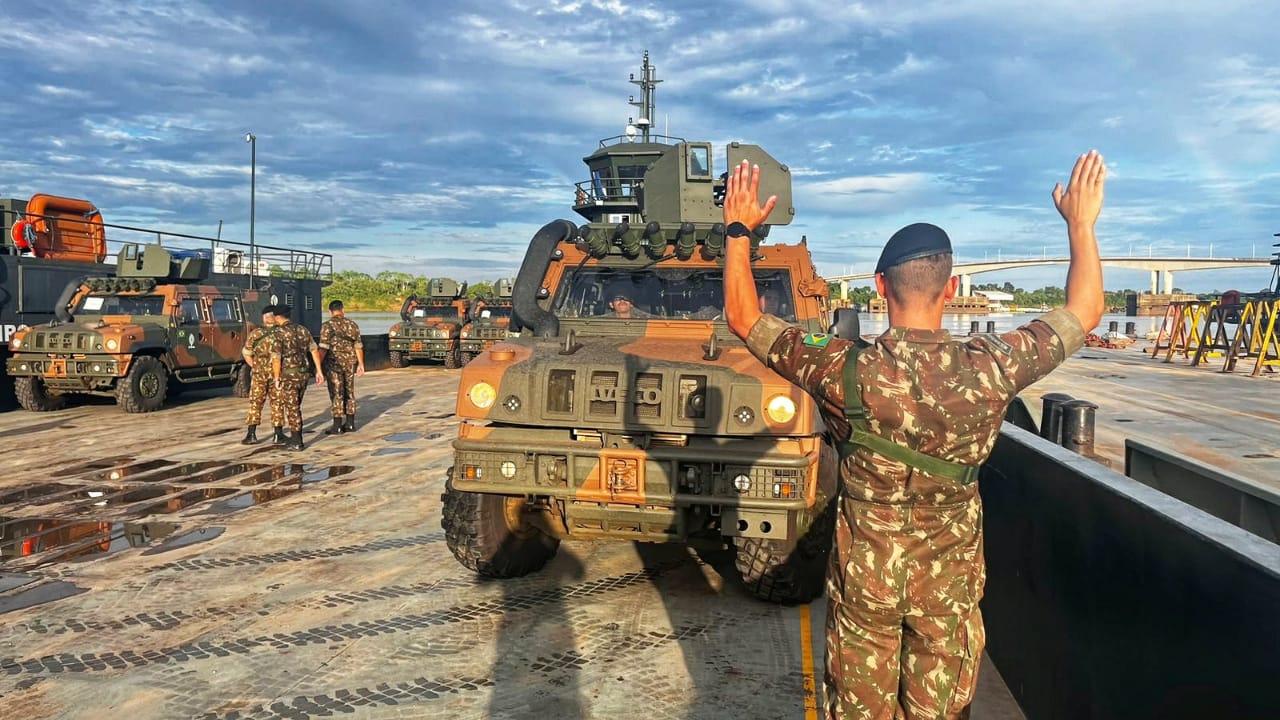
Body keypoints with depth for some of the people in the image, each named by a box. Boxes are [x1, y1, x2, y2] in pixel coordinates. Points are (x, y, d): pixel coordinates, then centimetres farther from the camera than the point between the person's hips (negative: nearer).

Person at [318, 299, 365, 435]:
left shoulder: (328, 326, -8)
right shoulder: (353, 324, 5)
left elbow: (324, 348, -15)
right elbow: (358, 346, 7)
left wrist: (319, 366, -12)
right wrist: (361, 364, 13)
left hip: (334, 363, -4)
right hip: (350, 363, 4)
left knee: (336, 394, -1)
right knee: (349, 392, 12)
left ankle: (337, 426, 0)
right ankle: (350, 424, 14)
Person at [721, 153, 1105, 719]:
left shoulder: (846, 372, -21)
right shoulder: (989, 370, -18)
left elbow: (743, 318, -9)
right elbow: (1085, 311, 0)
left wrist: (738, 231, -2)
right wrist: (1081, 223, 9)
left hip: (863, 573, 0)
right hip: (951, 579, 1)